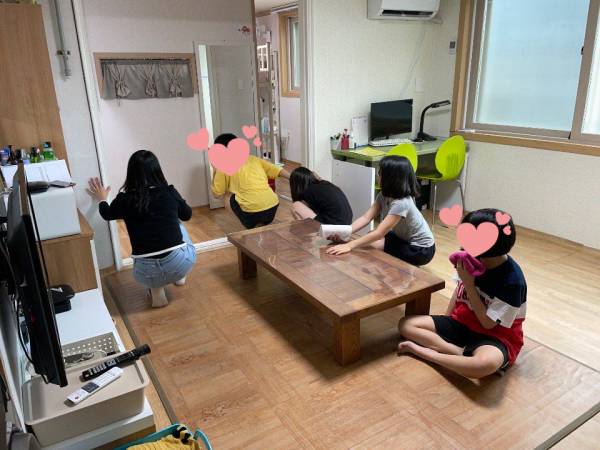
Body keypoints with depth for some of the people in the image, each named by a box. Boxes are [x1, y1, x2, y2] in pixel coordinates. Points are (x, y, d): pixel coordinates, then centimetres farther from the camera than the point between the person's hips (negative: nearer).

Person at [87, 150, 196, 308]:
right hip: (181, 262, 1)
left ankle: (157, 292, 18)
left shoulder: (125, 200, -1)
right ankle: (179, 277, 36)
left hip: (147, 272, 0)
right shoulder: (170, 193, -1)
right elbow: (187, 215, 20)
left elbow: (107, 214, 23)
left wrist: (102, 199, 44)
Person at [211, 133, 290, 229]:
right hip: (273, 206, 7)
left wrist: (215, 171, 21)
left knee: (227, 196, 22)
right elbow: (278, 170, 14)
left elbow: (217, 194, 12)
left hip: (253, 211, -7)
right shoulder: (253, 159, 17)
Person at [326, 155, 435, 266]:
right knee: (367, 242, -3)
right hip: (404, 239, 8)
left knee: (370, 245, -13)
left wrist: (349, 245, -38)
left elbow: (379, 233, -35)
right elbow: (366, 218, -12)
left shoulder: (401, 203, -34)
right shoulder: (384, 195, -8)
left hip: (421, 249, -8)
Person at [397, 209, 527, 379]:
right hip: (462, 322, 6)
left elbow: (488, 323, -18)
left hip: (495, 336, -6)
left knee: (487, 363, -42)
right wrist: (444, 325, 7)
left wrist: (469, 284, -22)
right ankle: (463, 354, -22)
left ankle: (421, 350, -24)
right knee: (406, 324, -10)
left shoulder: (513, 280, -23)